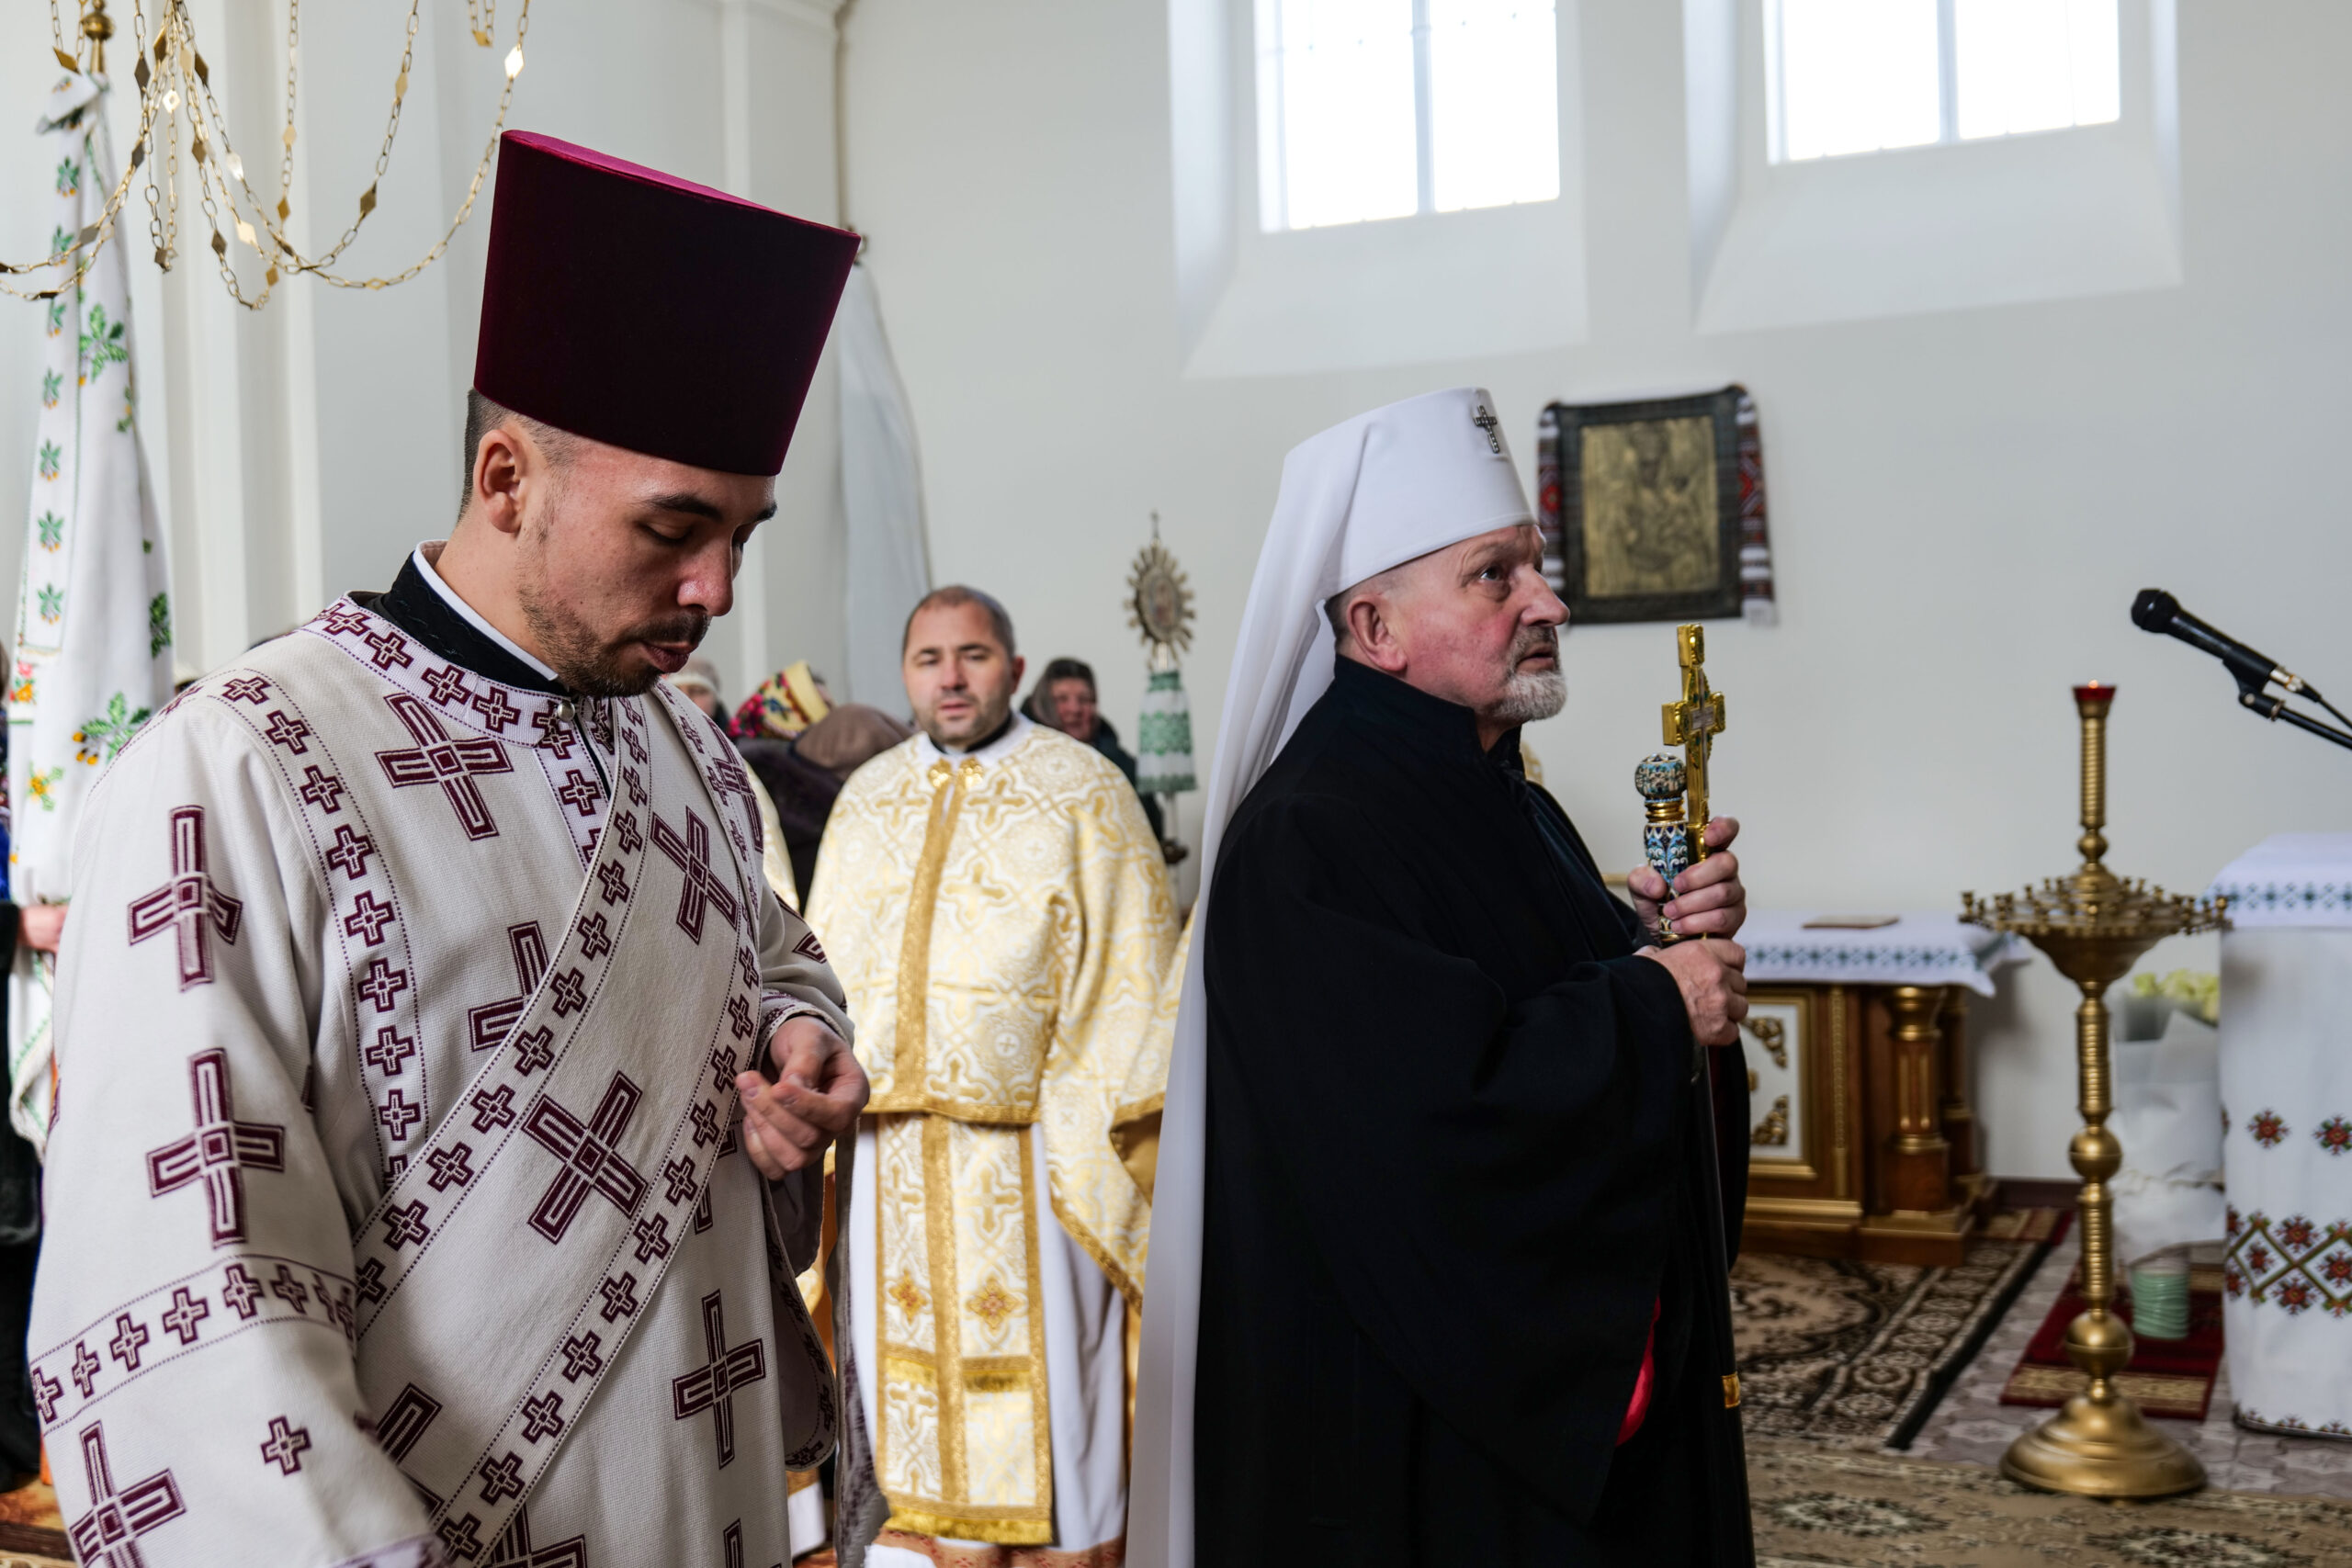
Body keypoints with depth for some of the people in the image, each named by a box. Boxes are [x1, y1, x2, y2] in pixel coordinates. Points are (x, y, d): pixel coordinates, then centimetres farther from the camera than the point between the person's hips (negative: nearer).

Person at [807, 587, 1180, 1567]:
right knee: (910, 1349, 10)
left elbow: (1128, 971, -5)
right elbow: (826, 963, 14)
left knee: (1039, 1366, 2)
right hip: (890, 1144, 4)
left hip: (1027, 1145, -4)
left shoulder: (1082, 789, -2)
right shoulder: (866, 799, 12)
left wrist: (1089, 1130, -11)